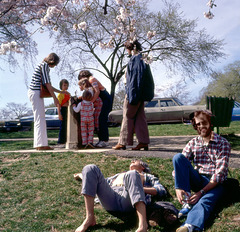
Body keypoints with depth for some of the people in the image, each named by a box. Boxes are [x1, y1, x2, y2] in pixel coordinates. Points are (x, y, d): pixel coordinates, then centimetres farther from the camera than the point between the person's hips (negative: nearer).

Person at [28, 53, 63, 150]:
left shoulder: (44, 66, 22)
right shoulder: (45, 65, -8)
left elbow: (48, 85, 25)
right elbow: (47, 84, -15)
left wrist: (61, 92, 25)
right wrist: (55, 98, -13)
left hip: (36, 93, 10)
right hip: (36, 93, -10)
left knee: (40, 119, 8)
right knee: (39, 118, -11)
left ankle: (42, 144, 10)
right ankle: (40, 144, -12)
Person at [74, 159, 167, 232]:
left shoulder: (147, 176, 33)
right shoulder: (119, 175, 44)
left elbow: (162, 191, 16)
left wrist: (141, 189, 0)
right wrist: (84, 175, 39)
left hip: (127, 198, -3)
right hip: (110, 198, 3)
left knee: (131, 174, -33)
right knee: (91, 168, -16)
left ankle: (143, 224, -48)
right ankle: (90, 218, -29)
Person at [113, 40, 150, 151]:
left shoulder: (135, 58, -14)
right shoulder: (140, 58, 15)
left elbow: (134, 76, -20)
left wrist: (130, 95, -22)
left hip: (133, 91, -9)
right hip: (139, 93, 9)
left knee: (127, 116, -2)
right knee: (140, 116, 9)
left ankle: (123, 142, 6)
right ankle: (144, 142, 11)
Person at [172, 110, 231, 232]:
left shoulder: (223, 144, -1)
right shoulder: (192, 143, 11)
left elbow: (220, 173, -11)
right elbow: (179, 163, -1)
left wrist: (201, 192, -23)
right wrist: (178, 188, -21)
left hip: (214, 184, -4)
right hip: (197, 180, 4)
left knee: (204, 202, -38)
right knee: (178, 157, -21)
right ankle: (187, 200, -28)